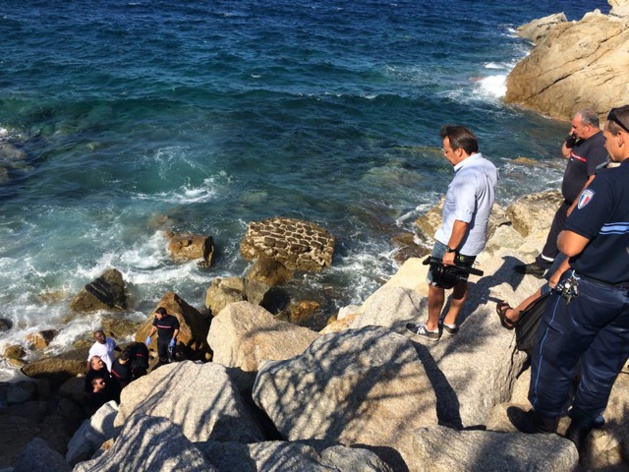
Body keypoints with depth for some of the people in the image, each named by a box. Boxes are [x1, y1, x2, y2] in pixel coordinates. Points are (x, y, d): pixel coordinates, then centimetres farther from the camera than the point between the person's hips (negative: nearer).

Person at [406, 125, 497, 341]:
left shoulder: (467, 177, -31)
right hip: (474, 241, 9)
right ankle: (450, 323, 39)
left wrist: (451, 250, -21)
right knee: (461, 281, 22)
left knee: (435, 284, 10)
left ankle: (431, 327, 26)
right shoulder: (488, 167, -2)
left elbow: (462, 220, -30)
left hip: (455, 242, -9)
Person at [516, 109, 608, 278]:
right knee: (556, 233, 20)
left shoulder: (598, 145, -26)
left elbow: (594, 181, -30)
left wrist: (575, 207, -25)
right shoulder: (584, 140, 5)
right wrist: (570, 138, 1)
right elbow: (566, 153, 21)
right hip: (570, 201, 10)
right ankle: (541, 265, 35)